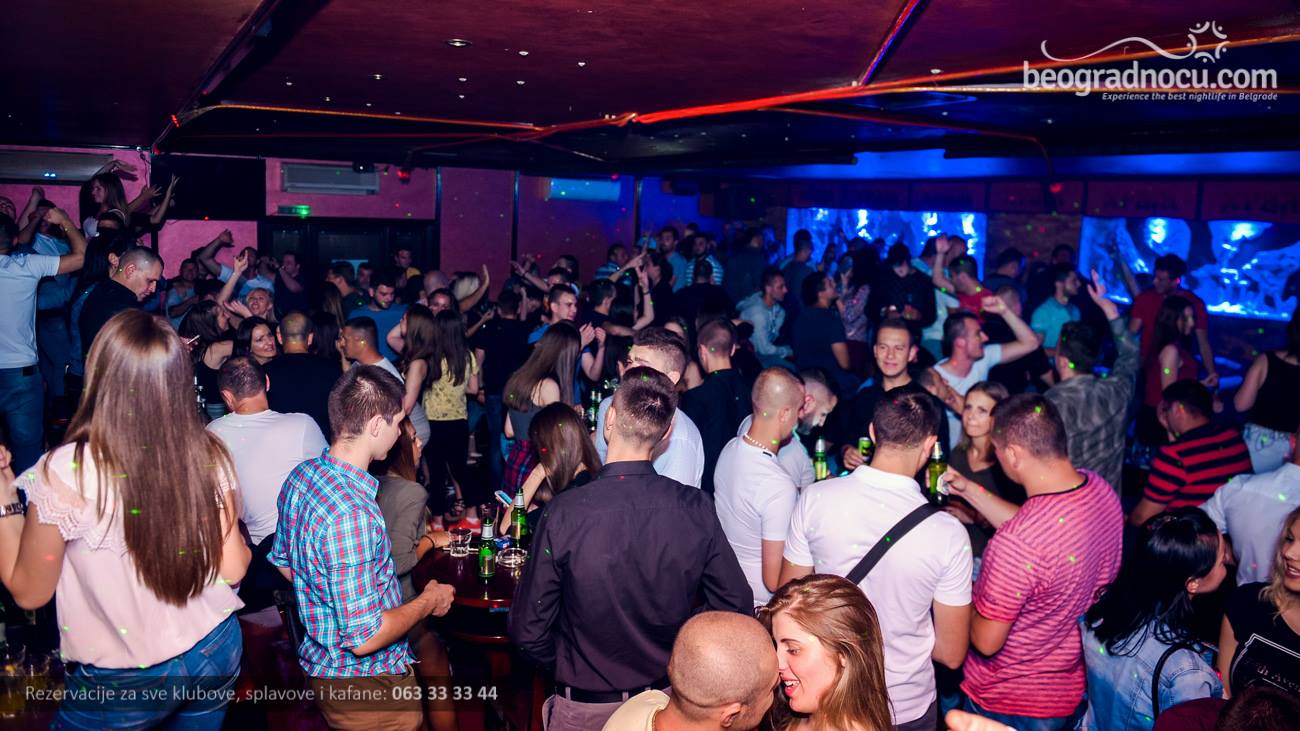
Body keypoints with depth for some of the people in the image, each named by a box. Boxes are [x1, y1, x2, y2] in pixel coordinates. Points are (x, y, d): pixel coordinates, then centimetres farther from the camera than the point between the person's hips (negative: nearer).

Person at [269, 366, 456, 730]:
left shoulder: (300, 476, -4)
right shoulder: (351, 515, -33)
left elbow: (284, 563, 12)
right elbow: (364, 638, -29)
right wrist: (428, 602, -15)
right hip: (363, 686, -9)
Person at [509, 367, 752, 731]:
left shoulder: (564, 513, -24)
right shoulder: (696, 508, -17)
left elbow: (528, 631, -17)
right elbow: (737, 607, -9)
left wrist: (573, 668, 3)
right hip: (670, 701, 2)